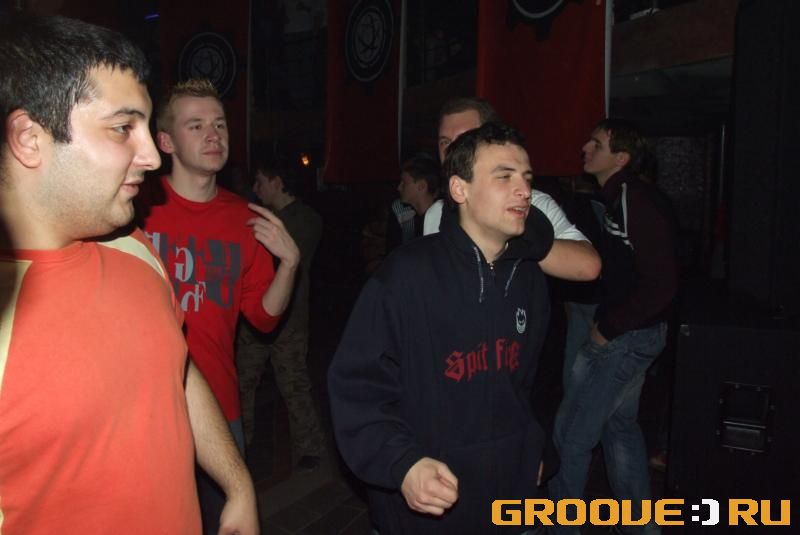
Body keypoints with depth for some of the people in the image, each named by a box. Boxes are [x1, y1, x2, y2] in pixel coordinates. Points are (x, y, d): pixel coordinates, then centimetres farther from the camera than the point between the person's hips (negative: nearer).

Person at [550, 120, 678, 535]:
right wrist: (607, 322, 7)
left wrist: (608, 327, -17)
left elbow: (661, 283, -24)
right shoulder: (616, 197, 7)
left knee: (572, 435, 0)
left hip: (626, 337, -10)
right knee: (619, 424, 22)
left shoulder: (637, 201, -21)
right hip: (626, 333, 10)